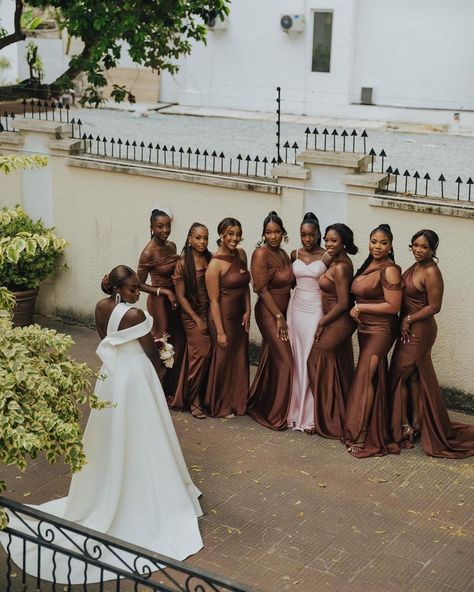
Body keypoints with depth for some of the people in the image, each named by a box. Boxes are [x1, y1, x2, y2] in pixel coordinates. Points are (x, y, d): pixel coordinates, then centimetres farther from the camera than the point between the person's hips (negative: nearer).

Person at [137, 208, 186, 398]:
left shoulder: (172, 246, 3)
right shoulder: (148, 253, -17)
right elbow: (140, 284, -12)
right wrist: (164, 291, -18)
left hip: (175, 299, 7)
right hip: (159, 302, -7)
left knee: (179, 343, 11)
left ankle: (174, 389, 25)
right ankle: (162, 392, 17)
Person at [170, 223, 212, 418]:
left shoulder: (211, 260, 3)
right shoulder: (183, 263, -8)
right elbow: (181, 296, -7)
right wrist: (197, 319, -9)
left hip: (210, 312, 4)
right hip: (192, 314, -4)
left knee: (207, 354, 3)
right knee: (200, 354, -8)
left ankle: (203, 396, 20)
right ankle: (193, 401, 7)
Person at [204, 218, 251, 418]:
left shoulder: (241, 254, 4)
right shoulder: (215, 264, -16)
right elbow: (214, 300, -16)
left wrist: (247, 311, 0)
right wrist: (220, 331, -16)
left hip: (240, 315, 7)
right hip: (223, 316, -6)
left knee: (240, 359, 14)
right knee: (223, 360, 6)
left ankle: (237, 402, 31)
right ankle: (220, 407, 23)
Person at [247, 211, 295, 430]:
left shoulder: (283, 254, 8)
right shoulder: (261, 254, -15)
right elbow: (262, 290, -17)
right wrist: (279, 317, -15)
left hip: (282, 311, 7)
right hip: (269, 313, -7)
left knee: (271, 360, 13)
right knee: (285, 360, -6)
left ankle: (258, 404, 28)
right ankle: (275, 414, 4)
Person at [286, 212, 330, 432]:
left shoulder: (327, 257, -6)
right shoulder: (294, 255, 6)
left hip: (316, 311, -4)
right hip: (296, 308, 4)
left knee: (311, 361, -2)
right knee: (295, 360, 6)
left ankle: (309, 415, 5)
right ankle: (295, 409, 15)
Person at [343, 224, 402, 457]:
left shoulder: (390, 270, -15)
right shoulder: (367, 266, 10)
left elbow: (393, 306, -19)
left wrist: (360, 308, -15)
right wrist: (356, 312, 4)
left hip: (381, 331, -8)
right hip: (364, 328, 8)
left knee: (364, 379, -9)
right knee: (372, 379, 12)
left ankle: (361, 436, -3)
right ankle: (373, 433, 20)